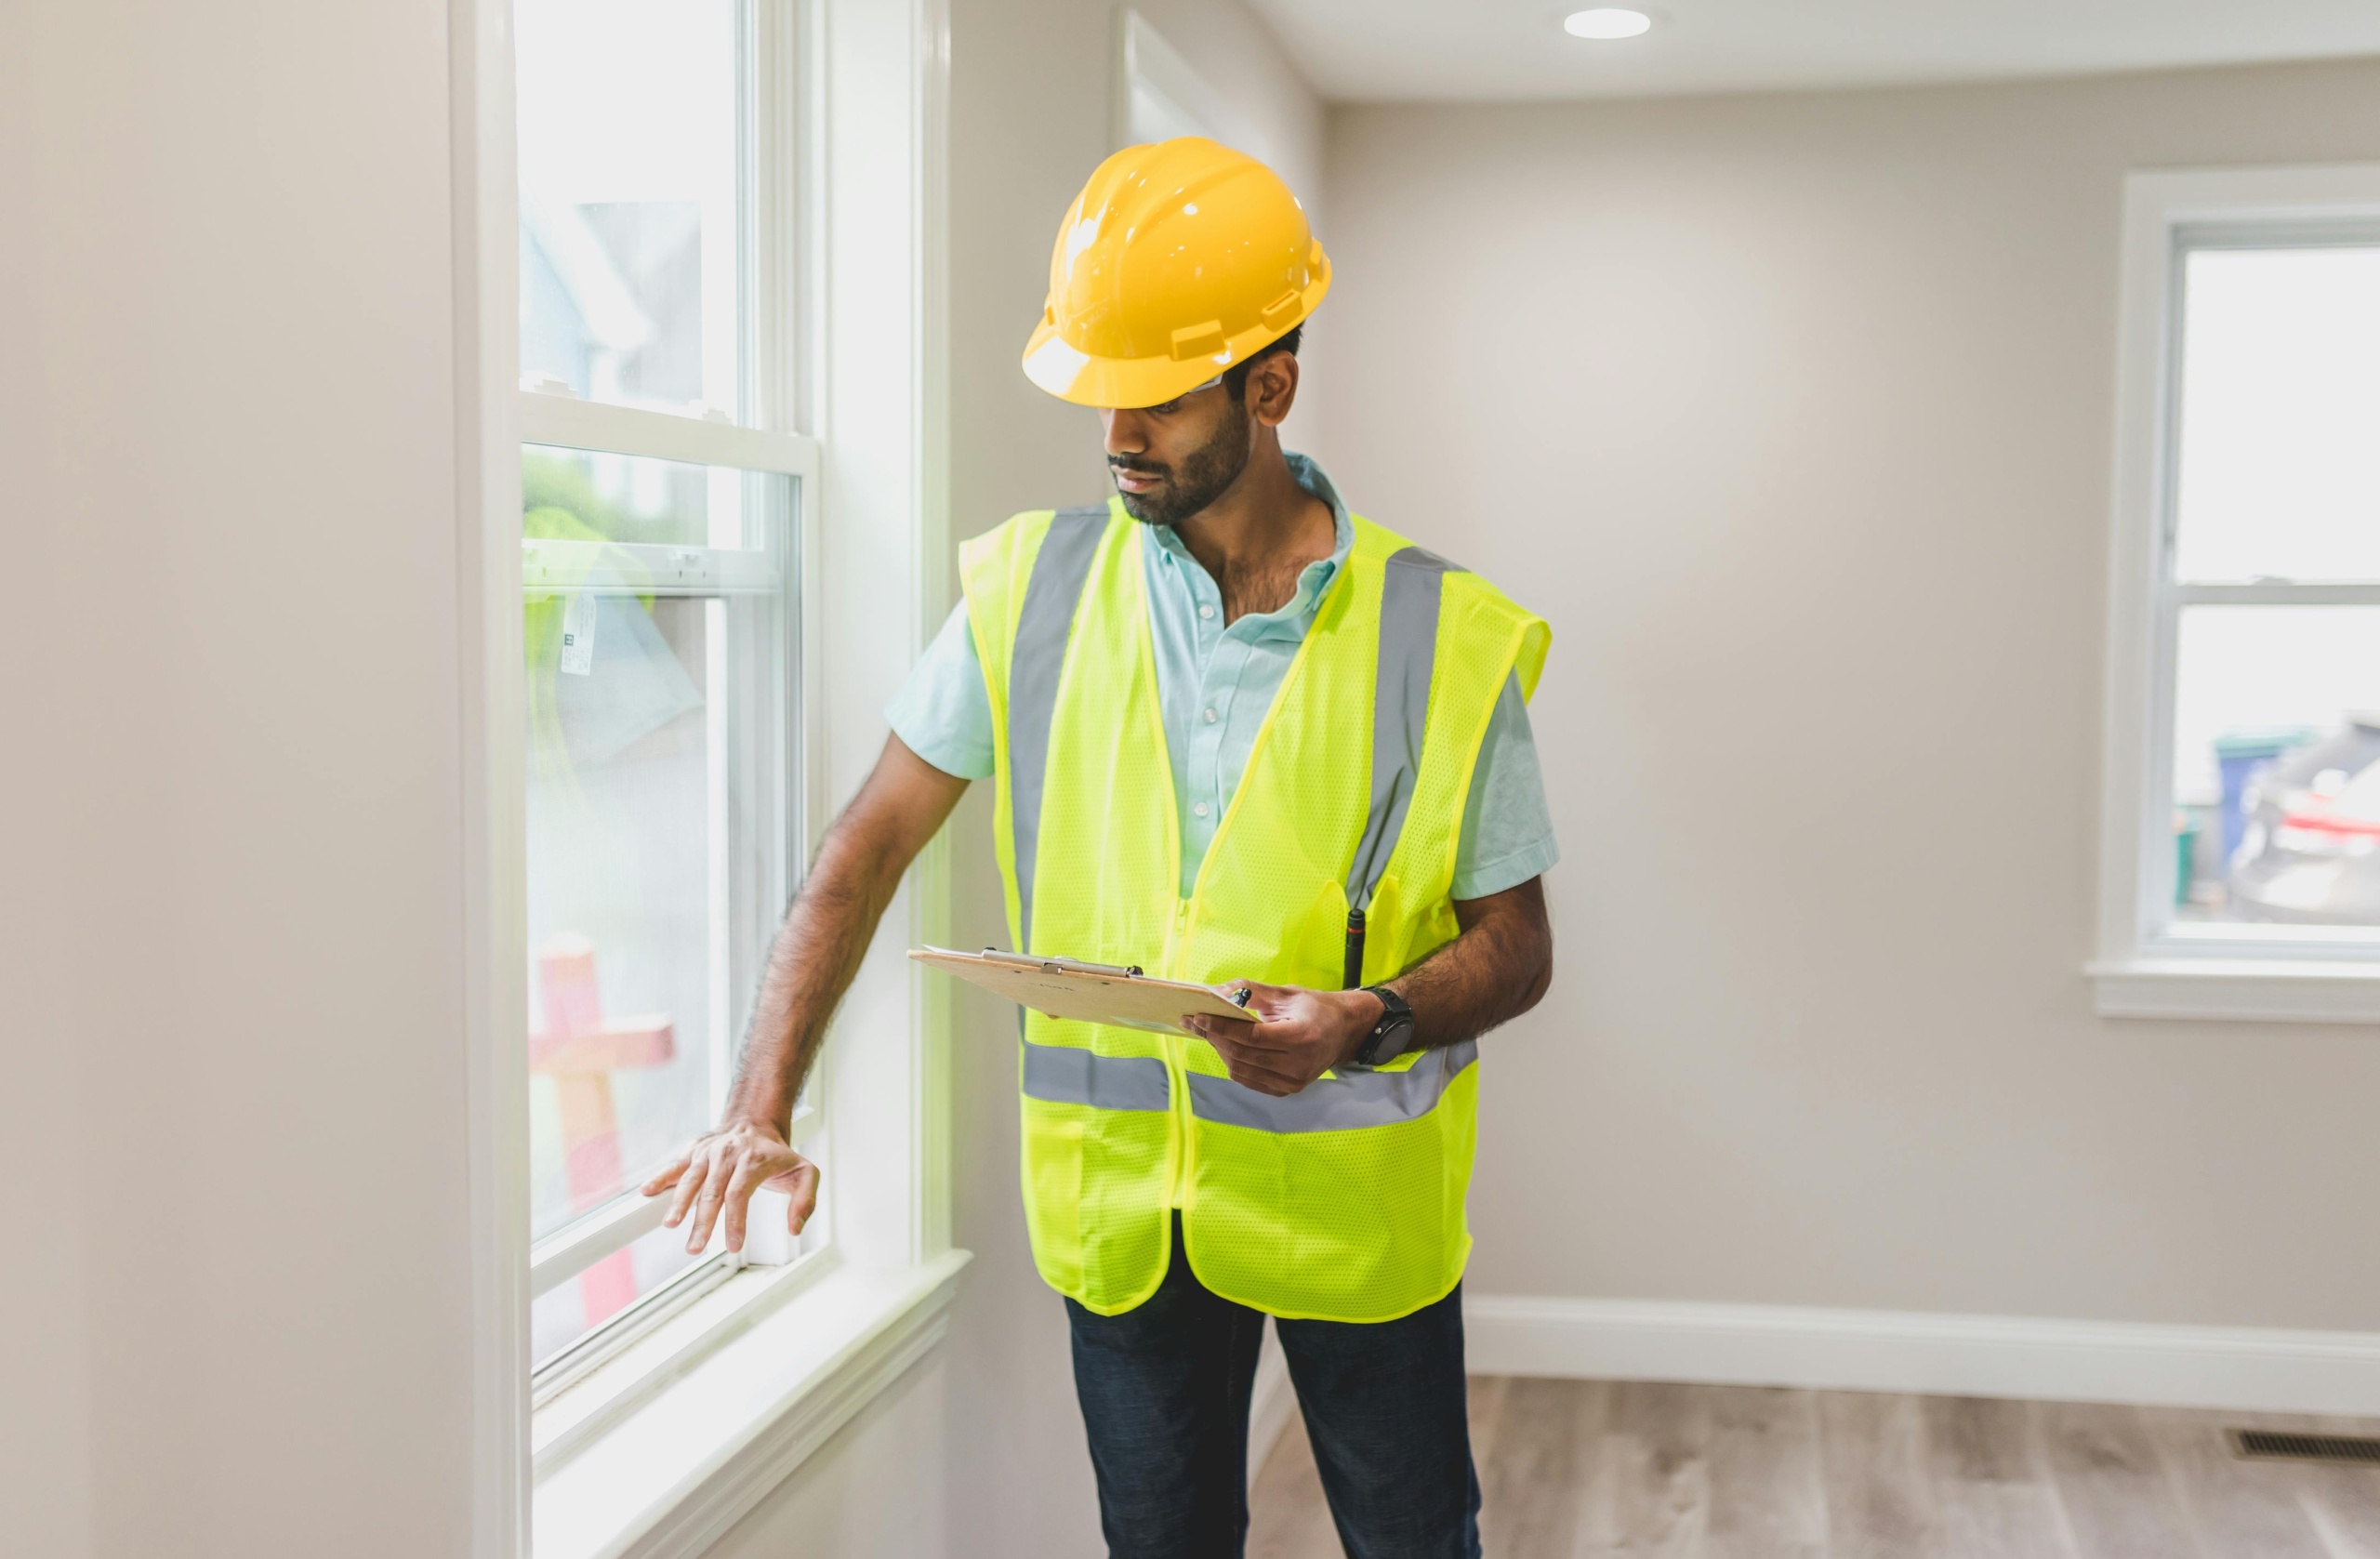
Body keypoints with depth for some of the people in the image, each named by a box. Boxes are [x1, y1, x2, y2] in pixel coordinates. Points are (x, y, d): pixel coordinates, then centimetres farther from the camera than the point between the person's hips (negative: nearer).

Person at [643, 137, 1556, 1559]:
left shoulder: (1442, 638, -9)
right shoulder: (1035, 589, -3)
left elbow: (1517, 945, -3)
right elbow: (869, 853, -1)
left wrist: (1368, 1021, -23)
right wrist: (762, 1112, -10)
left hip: (1358, 1198, -1)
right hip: (1123, 1197, 1)